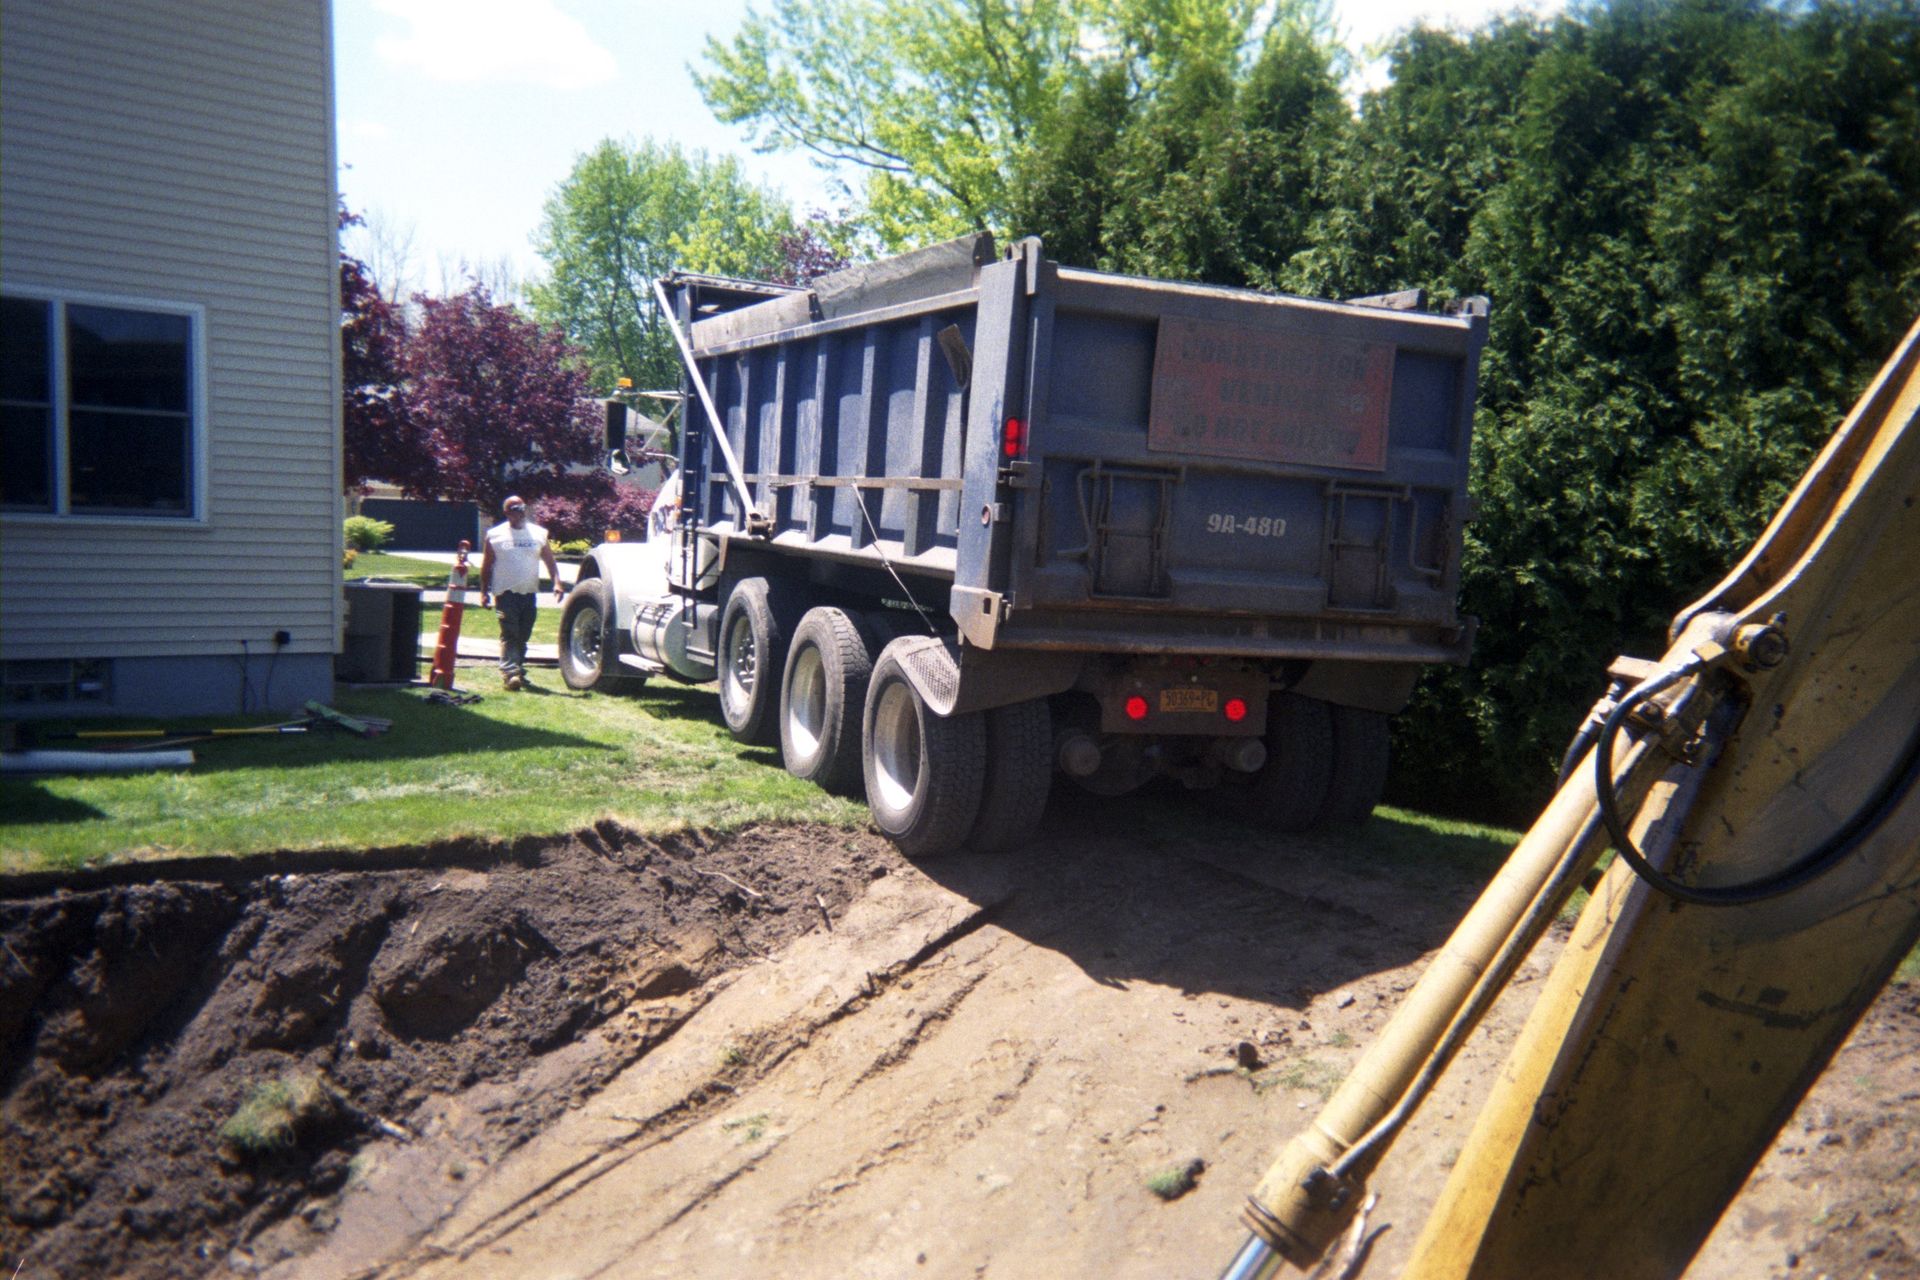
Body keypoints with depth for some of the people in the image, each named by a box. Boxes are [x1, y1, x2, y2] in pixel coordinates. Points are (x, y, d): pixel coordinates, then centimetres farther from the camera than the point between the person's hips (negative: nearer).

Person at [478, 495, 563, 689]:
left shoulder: (539, 534, 11)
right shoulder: (495, 535, 4)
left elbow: (550, 561, 12)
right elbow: (486, 566, 6)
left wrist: (556, 582, -3)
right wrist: (484, 592, 0)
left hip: (529, 593, 3)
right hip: (505, 593, -3)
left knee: (523, 636, 10)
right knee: (509, 635, -13)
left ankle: (519, 671, 22)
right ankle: (510, 673, -20)